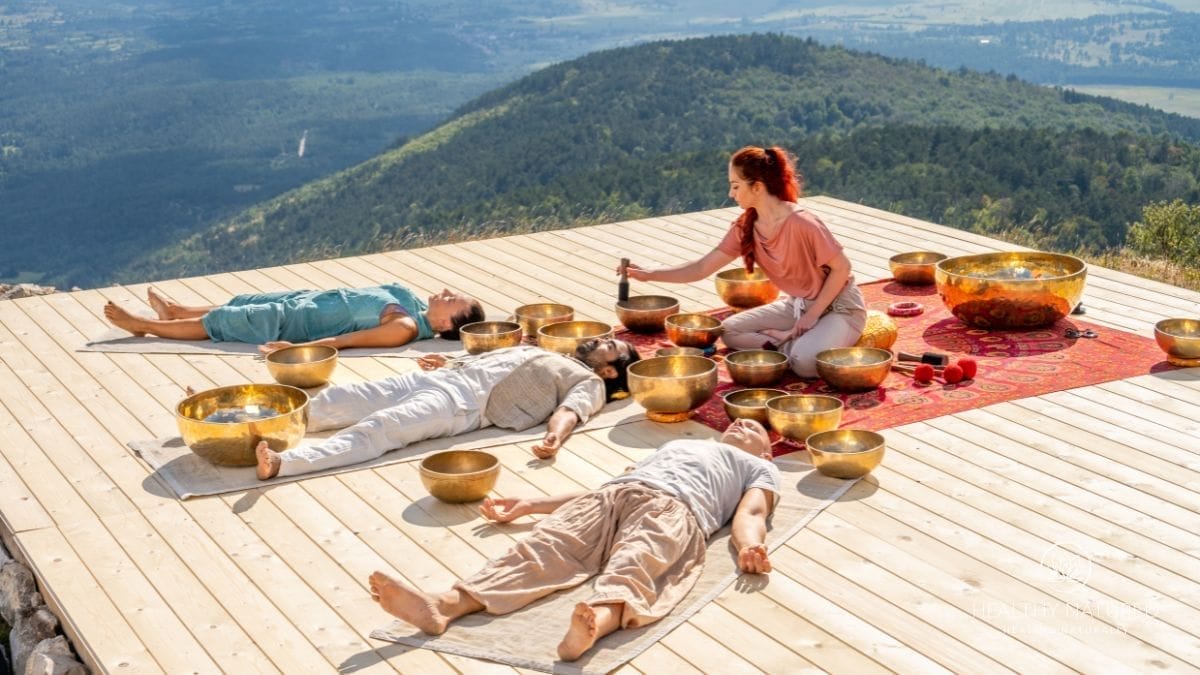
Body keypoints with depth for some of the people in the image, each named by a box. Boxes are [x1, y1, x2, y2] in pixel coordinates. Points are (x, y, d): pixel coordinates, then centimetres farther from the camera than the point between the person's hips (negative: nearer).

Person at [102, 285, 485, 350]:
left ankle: (142, 325, 28)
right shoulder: (414, 304, -7)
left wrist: (295, 349, -32)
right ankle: (176, 311, 50)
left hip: (295, 322, -7)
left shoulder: (406, 328, -32)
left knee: (216, 323, 9)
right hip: (309, 302, 7)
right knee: (239, 305, 25)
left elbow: (345, 340, -33)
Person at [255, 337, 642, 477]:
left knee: (376, 429, -28)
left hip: (468, 403, -8)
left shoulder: (590, 383, 9)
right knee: (333, 402, -4)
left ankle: (282, 462, -42)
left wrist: (555, 436, -32)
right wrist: (450, 362, 41)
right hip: (444, 377, 9)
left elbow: (569, 409, -12)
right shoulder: (547, 355, 34)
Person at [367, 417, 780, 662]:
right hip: (612, 494, 4)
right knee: (544, 547, -24)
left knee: (636, 563, -38)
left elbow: (750, 511, 10)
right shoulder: (674, 445, 44)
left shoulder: (760, 468, 32)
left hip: (675, 507, -4)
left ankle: (597, 621, -71)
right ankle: (444, 605, -47)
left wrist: (750, 544, -15)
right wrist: (532, 504, 28)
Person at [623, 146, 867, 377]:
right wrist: (648, 275, -10)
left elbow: (842, 267, -19)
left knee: (804, 362, -34)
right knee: (730, 330, -4)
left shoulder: (802, 224, -27)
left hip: (839, 306, -7)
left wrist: (813, 314, -19)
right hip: (797, 305, 7)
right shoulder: (745, 227, -6)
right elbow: (702, 267, -3)